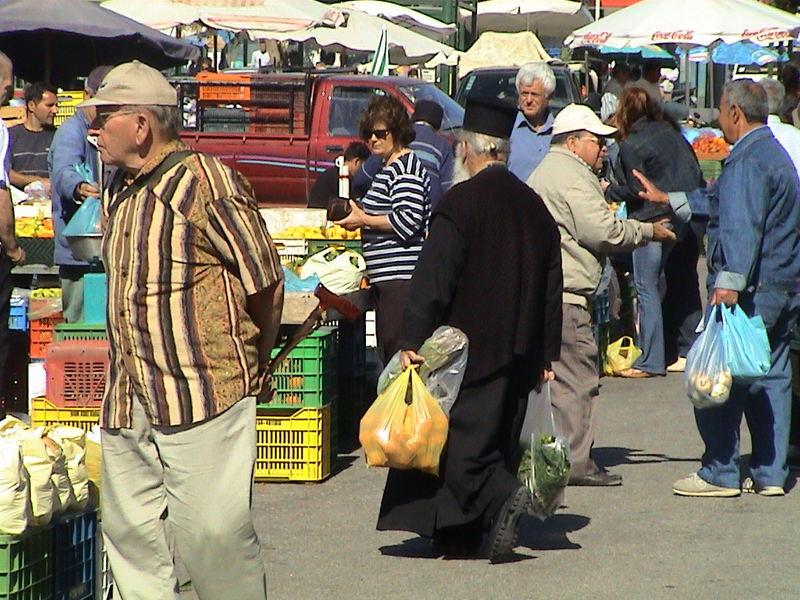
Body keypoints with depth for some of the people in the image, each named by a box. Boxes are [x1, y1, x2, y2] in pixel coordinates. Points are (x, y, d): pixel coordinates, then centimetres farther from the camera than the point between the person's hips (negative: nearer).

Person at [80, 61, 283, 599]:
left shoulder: (206, 182, -11)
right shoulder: (117, 193, 15)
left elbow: (266, 283, -6)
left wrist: (254, 365, 5)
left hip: (204, 391, -8)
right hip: (127, 399, 8)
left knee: (213, 531, -10)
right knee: (129, 531, 9)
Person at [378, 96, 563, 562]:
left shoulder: (462, 201, -11)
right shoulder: (534, 207, 10)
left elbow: (433, 279, -16)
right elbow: (552, 287, 14)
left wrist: (412, 342, -14)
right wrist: (547, 355, 19)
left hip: (469, 347, -6)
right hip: (518, 353, 7)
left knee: (460, 438, -3)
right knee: (498, 439, 11)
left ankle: (501, 497, -24)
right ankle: (462, 533, 15)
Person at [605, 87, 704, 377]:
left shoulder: (631, 145, -11)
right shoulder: (671, 132, 9)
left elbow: (634, 192, -10)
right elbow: (696, 173, 12)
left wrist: (608, 190, 6)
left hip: (654, 220, -8)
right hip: (688, 217, 8)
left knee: (646, 287, -4)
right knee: (686, 283, 16)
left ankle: (650, 360, -8)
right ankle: (691, 350, 23)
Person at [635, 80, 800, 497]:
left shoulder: (748, 161, -14)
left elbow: (742, 225, -27)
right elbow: (721, 201, 33)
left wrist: (730, 281, -35)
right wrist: (669, 199, 39)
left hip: (750, 290, -10)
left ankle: (720, 474, 0)